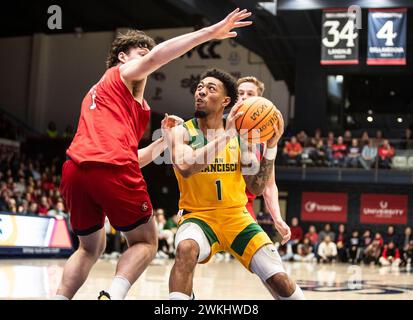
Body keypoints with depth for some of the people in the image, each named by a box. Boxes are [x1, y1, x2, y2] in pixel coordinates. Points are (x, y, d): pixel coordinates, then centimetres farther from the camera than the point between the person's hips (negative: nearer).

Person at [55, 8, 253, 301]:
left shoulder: (96, 94, 37)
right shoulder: (122, 73, 16)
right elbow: (155, 57, -8)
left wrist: (165, 140, 33)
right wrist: (210, 33, -11)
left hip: (74, 169, 7)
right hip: (112, 169, -7)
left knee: (90, 248, 24)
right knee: (145, 243, 7)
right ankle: (112, 295, -17)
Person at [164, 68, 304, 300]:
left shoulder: (240, 135, 2)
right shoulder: (181, 132, -6)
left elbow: (257, 188, 1)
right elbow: (185, 168, -27)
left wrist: (271, 146, -11)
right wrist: (225, 135, -28)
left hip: (237, 217, 3)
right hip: (198, 216, -3)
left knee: (280, 280, -7)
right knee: (186, 249, -38)